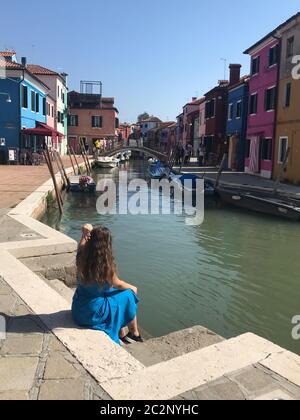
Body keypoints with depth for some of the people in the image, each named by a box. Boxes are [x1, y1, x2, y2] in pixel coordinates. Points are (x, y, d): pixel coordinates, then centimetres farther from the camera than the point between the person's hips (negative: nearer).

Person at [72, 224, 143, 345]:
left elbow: (82, 244, 7)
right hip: (93, 313, -6)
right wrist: (132, 288, 13)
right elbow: (117, 284, -7)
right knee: (128, 296, 15)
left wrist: (85, 234, -15)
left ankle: (122, 334, 40)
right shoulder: (107, 266, -27)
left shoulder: (82, 258, -16)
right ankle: (134, 334, 37)